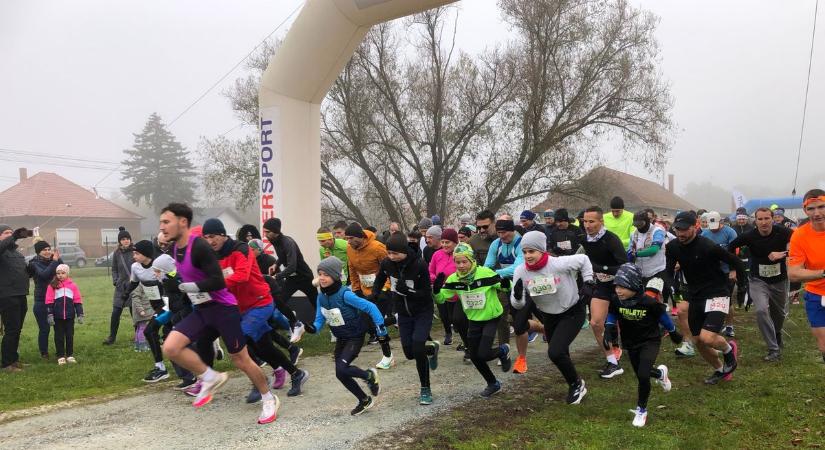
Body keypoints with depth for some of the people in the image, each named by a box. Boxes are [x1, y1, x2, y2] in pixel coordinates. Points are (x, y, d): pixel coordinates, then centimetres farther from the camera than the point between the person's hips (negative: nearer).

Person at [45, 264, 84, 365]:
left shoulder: (72, 285, 2)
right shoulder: (52, 286, -2)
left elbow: (78, 301, 3)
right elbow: (49, 302, -3)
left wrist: (80, 314, 1)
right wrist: (49, 315, -8)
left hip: (70, 316, 1)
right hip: (57, 317, -1)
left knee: (70, 335, 8)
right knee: (59, 336, 7)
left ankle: (70, 355, 18)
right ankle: (60, 356, 14)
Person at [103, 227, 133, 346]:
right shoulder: (117, 253, 5)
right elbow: (114, 269, 14)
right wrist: (115, 281, 1)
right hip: (121, 286, 3)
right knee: (115, 312, 0)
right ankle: (112, 337, 13)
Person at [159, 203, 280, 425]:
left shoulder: (200, 247, -23)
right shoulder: (174, 248, 4)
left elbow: (218, 282, -27)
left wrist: (193, 286, -20)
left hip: (223, 308, -7)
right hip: (201, 309, 8)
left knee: (240, 359, 2)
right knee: (170, 348, -11)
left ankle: (270, 400, 23)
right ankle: (211, 378, 8)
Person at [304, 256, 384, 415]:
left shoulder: (345, 294, -26)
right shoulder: (321, 297, -4)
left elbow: (370, 307, -23)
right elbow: (320, 319, 1)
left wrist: (381, 328, -22)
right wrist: (313, 328, -21)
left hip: (355, 337, -7)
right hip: (341, 339, 7)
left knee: (341, 369, -21)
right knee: (341, 374, 8)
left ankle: (369, 375, 8)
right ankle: (365, 400, 30)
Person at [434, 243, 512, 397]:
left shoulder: (485, 273, -23)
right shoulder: (453, 279, -11)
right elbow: (440, 299, -6)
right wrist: (436, 289, -27)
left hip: (491, 318, -5)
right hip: (473, 320, 5)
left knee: (483, 355, -14)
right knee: (474, 357, 7)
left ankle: (503, 350, 21)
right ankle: (493, 384, 32)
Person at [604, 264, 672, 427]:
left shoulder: (649, 302, -29)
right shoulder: (616, 300, -19)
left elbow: (662, 316, -9)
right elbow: (612, 314, 3)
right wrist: (609, 329, -11)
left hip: (650, 341, -4)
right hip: (630, 343, 5)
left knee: (643, 375, -19)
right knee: (641, 375, 18)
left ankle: (641, 410, 5)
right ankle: (660, 373, 55)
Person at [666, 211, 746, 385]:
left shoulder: (708, 246, -22)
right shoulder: (673, 247, -5)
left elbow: (735, 261, -11)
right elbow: (668, 272, 6)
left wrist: (743, 285, -4)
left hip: (717, 294, -6)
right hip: (695, 296, 6)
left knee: (707, 338, -21)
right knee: (698, 341, 10)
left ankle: (728, 348, 14)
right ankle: (721, 370, 36)